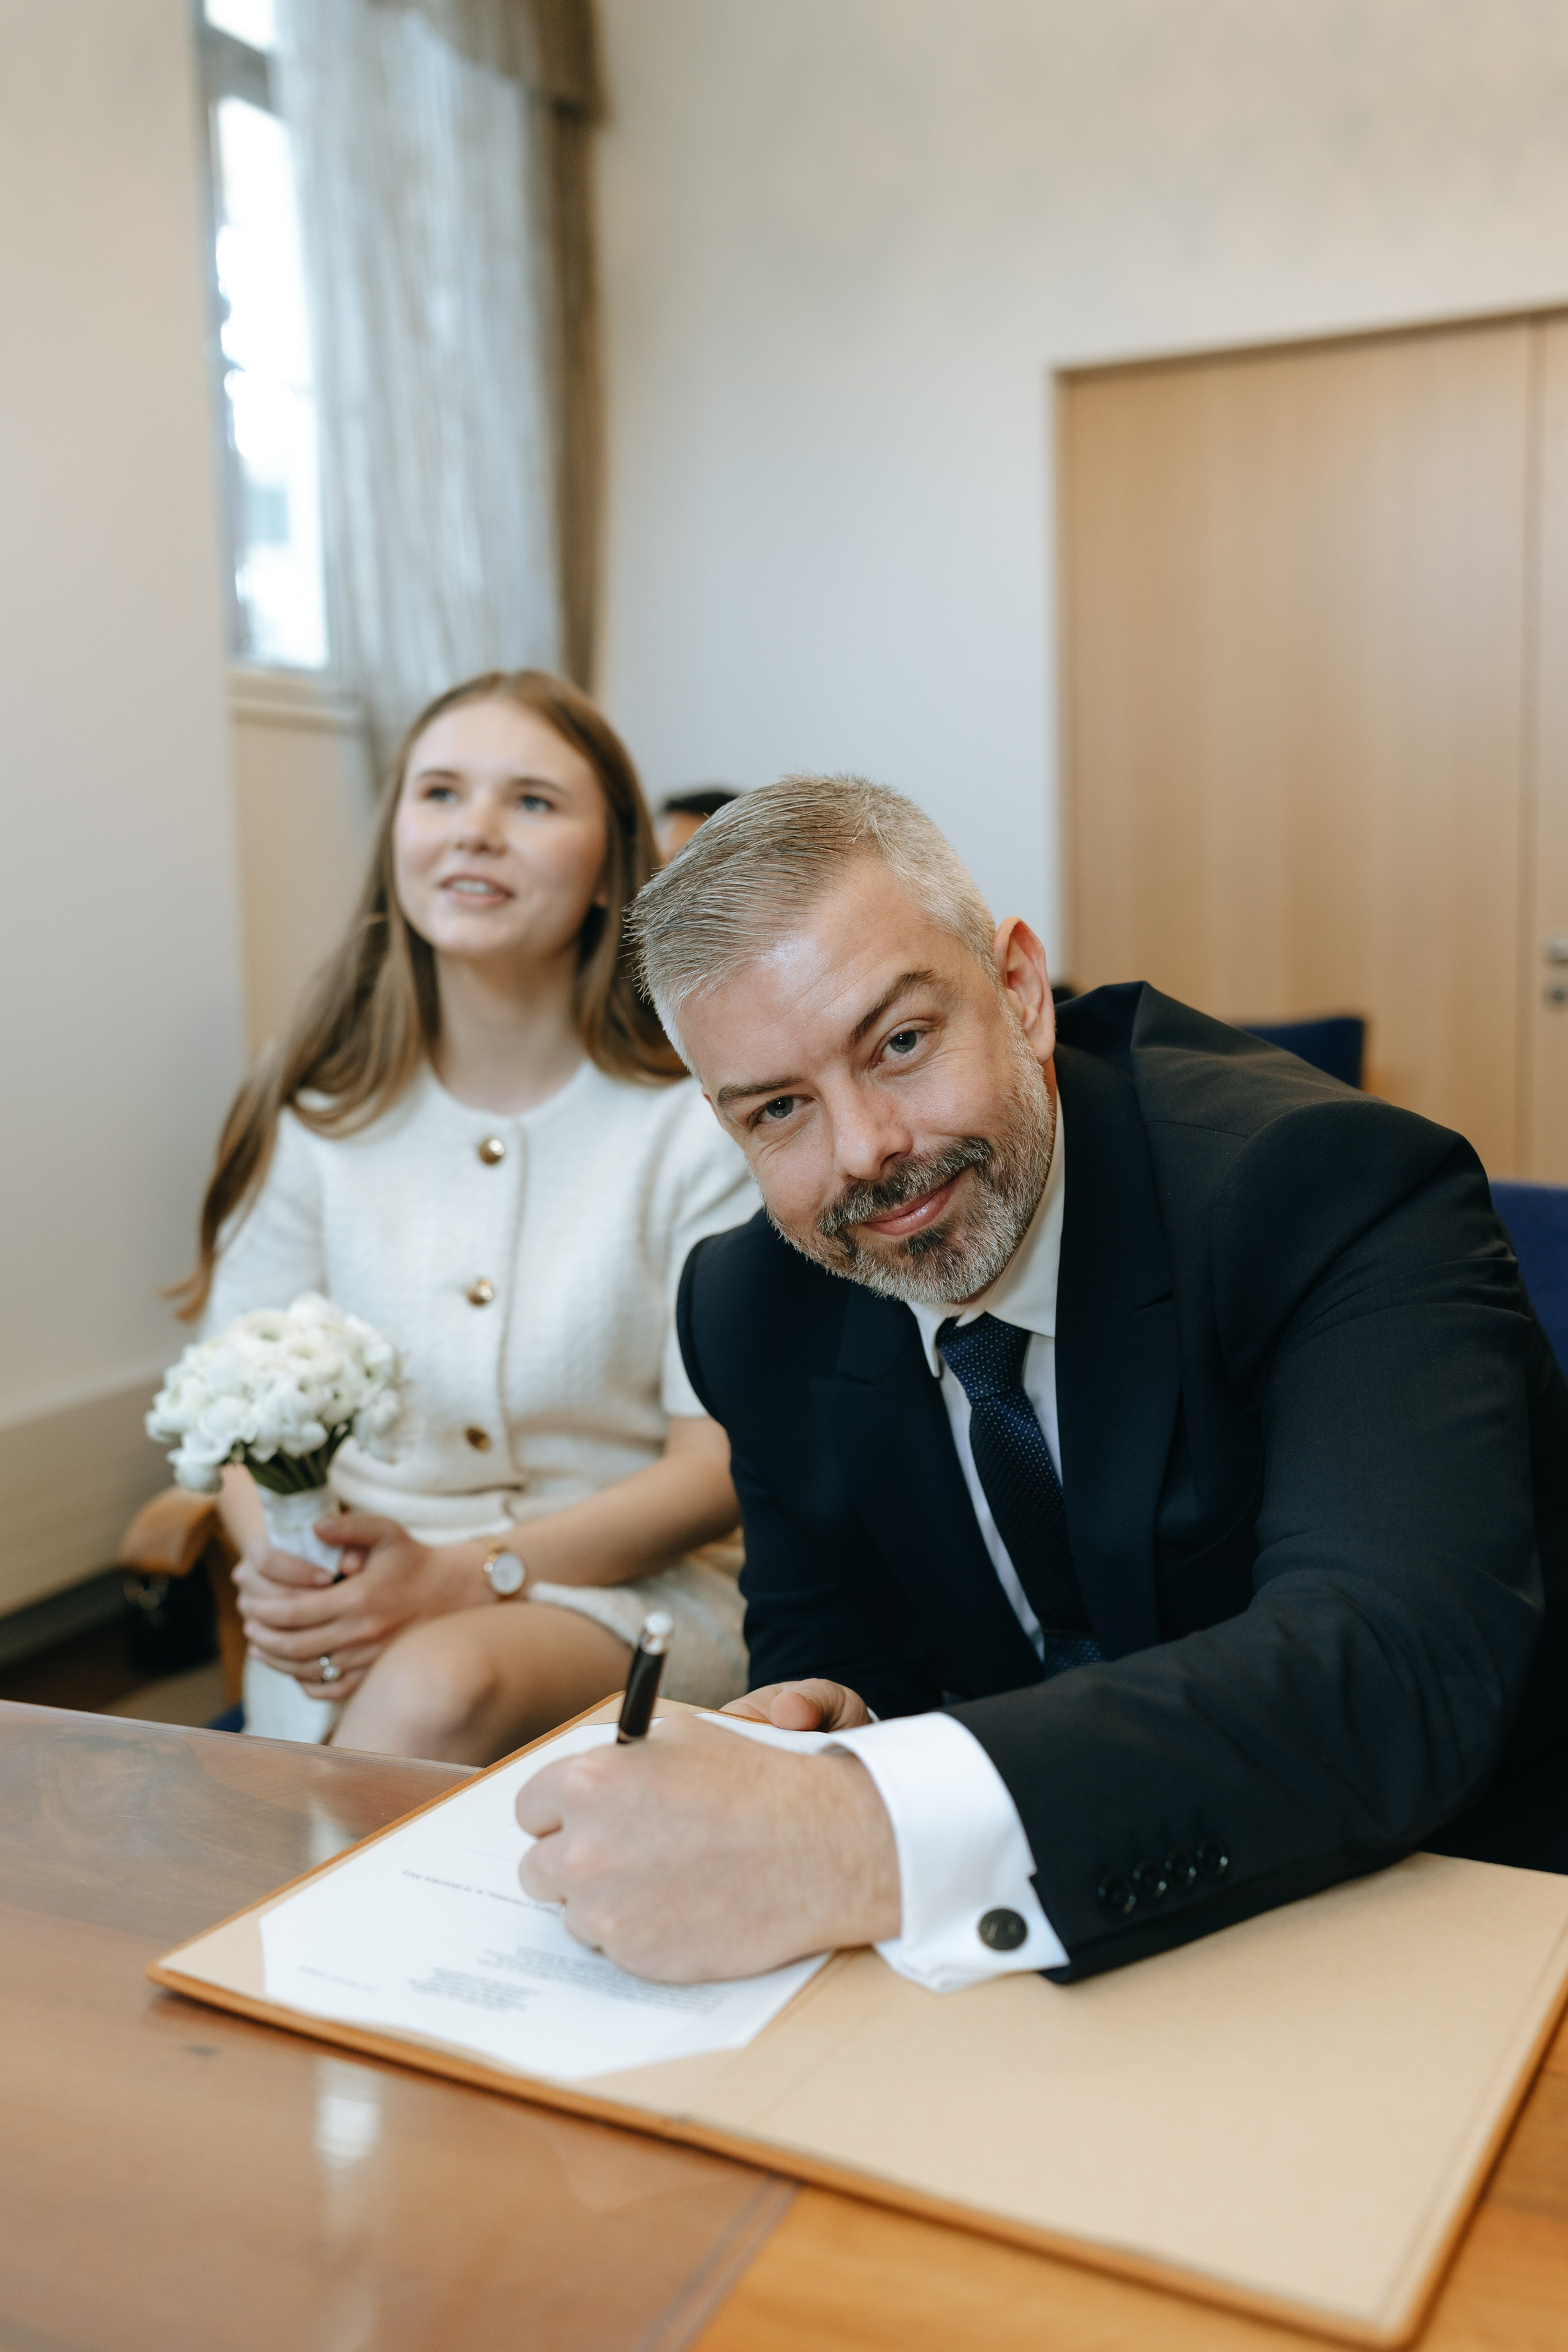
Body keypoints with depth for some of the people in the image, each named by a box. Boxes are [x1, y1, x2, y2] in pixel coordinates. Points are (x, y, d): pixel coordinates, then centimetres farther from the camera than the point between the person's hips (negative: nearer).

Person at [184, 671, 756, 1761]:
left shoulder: (700, 1121, -5)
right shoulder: (312, 1116, 4)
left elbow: (719, 1464, -6)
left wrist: (462, 1576, -18)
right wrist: (283, 1566, -17)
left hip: (624, 1585, -1)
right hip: (357, 1596, 2)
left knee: (442, 1682, -33)